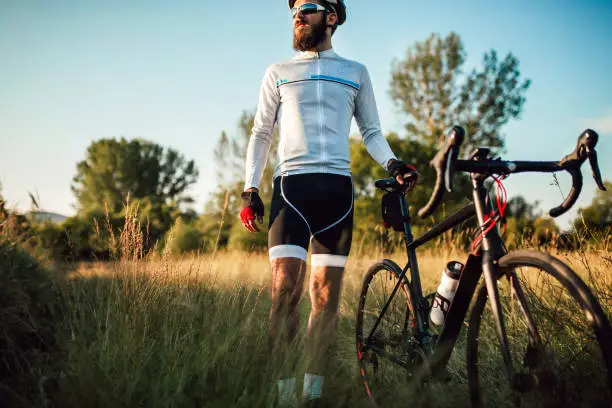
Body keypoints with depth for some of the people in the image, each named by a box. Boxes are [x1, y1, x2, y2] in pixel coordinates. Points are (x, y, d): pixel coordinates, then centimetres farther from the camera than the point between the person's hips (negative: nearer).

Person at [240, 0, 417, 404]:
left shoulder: (356, 72, 17)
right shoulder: (278, 72, 15)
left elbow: (371, 131, 16)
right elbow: (261, 134, 14)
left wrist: (392, 163, -4)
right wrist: (250, 190, 4)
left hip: (337, 188, 1)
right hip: (291, 185, -1)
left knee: (326, 293, 0)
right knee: (286, 287, -14)